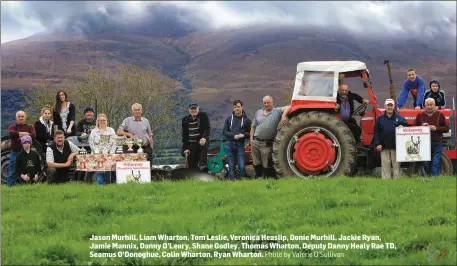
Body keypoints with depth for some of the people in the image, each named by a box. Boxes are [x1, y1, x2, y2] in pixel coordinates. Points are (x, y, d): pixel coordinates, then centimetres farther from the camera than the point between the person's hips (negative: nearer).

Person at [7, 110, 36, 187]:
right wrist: (25, 134, -15)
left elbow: (33, 135, -11)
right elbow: (11, 133, -15)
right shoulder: (12, 127, 10)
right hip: (15, 152, 0)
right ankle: (10, 185, 1)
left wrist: (19, 135, -12)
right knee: (12, 171, -1)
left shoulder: (30, 127, 11)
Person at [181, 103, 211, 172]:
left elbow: (208, 128, -7)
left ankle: (203, 164, -44)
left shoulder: (203, 116, 2)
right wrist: (186, 148, 2)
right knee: (192, 165, -1)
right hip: (191, 144, 3)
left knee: (204, 145, -39)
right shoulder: (185, 120, 9)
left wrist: (204, 137, -27)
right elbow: (184, 135, 10)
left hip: (202, 140, -3)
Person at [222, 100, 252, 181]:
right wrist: (233, 136, -11)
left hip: (240, 144, -1)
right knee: (231, 166, 3)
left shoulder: (246, 120, 5)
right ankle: (232, 180, 9)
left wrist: (243, 135, -15)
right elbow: (224, 131, 4)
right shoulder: (229, 118, 8)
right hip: (230, 144, 1)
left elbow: (250, 133, 5)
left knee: (241, 166, -10)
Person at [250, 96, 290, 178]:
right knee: (256, 163, 9)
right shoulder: (258, 113, 15)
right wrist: (251, 139, 6)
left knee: (267, 165, -2)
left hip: (267, 144, -4)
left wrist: (284, 116, -29)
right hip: (256, 142, 4)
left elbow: (288, 107, -11)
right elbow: (253, 127, 16)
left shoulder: (277, 111, 2)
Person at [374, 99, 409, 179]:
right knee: (385, 166, 2)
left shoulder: (399, 118, 4)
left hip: (396, 147, -1)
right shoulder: (380, 118, 7)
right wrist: (377, 144, -2)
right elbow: (376, 132, 6)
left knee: (396, 166, 4)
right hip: (384, 148, 1)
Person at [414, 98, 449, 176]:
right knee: (426, 164, 5)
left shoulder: (440, 115, 4)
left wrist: (436, 128, -12)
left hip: (437, 144, -2)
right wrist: (421, 127, -9)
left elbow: (446, 128, 3)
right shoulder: (420, 115, 7)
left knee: (436, 163, -7)